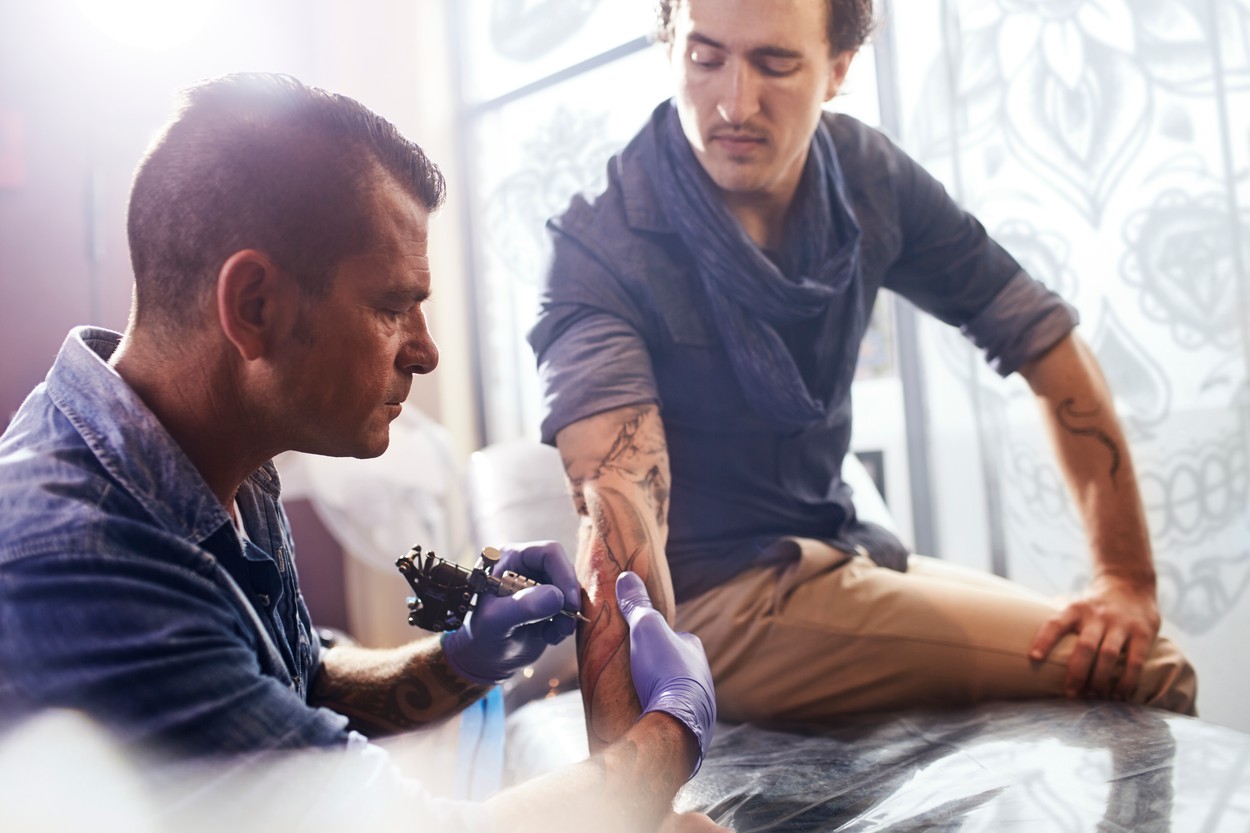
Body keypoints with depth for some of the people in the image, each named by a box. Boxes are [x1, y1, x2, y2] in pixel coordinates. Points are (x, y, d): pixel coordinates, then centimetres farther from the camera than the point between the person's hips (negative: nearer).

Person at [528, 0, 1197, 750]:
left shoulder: (868, 177, -3)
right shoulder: (600, 245, -19)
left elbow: (1045, 341, 0)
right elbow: (620, 501, -33)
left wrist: (1128, 577, -5)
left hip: (840, 548, 6)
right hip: (712, 600, -6)